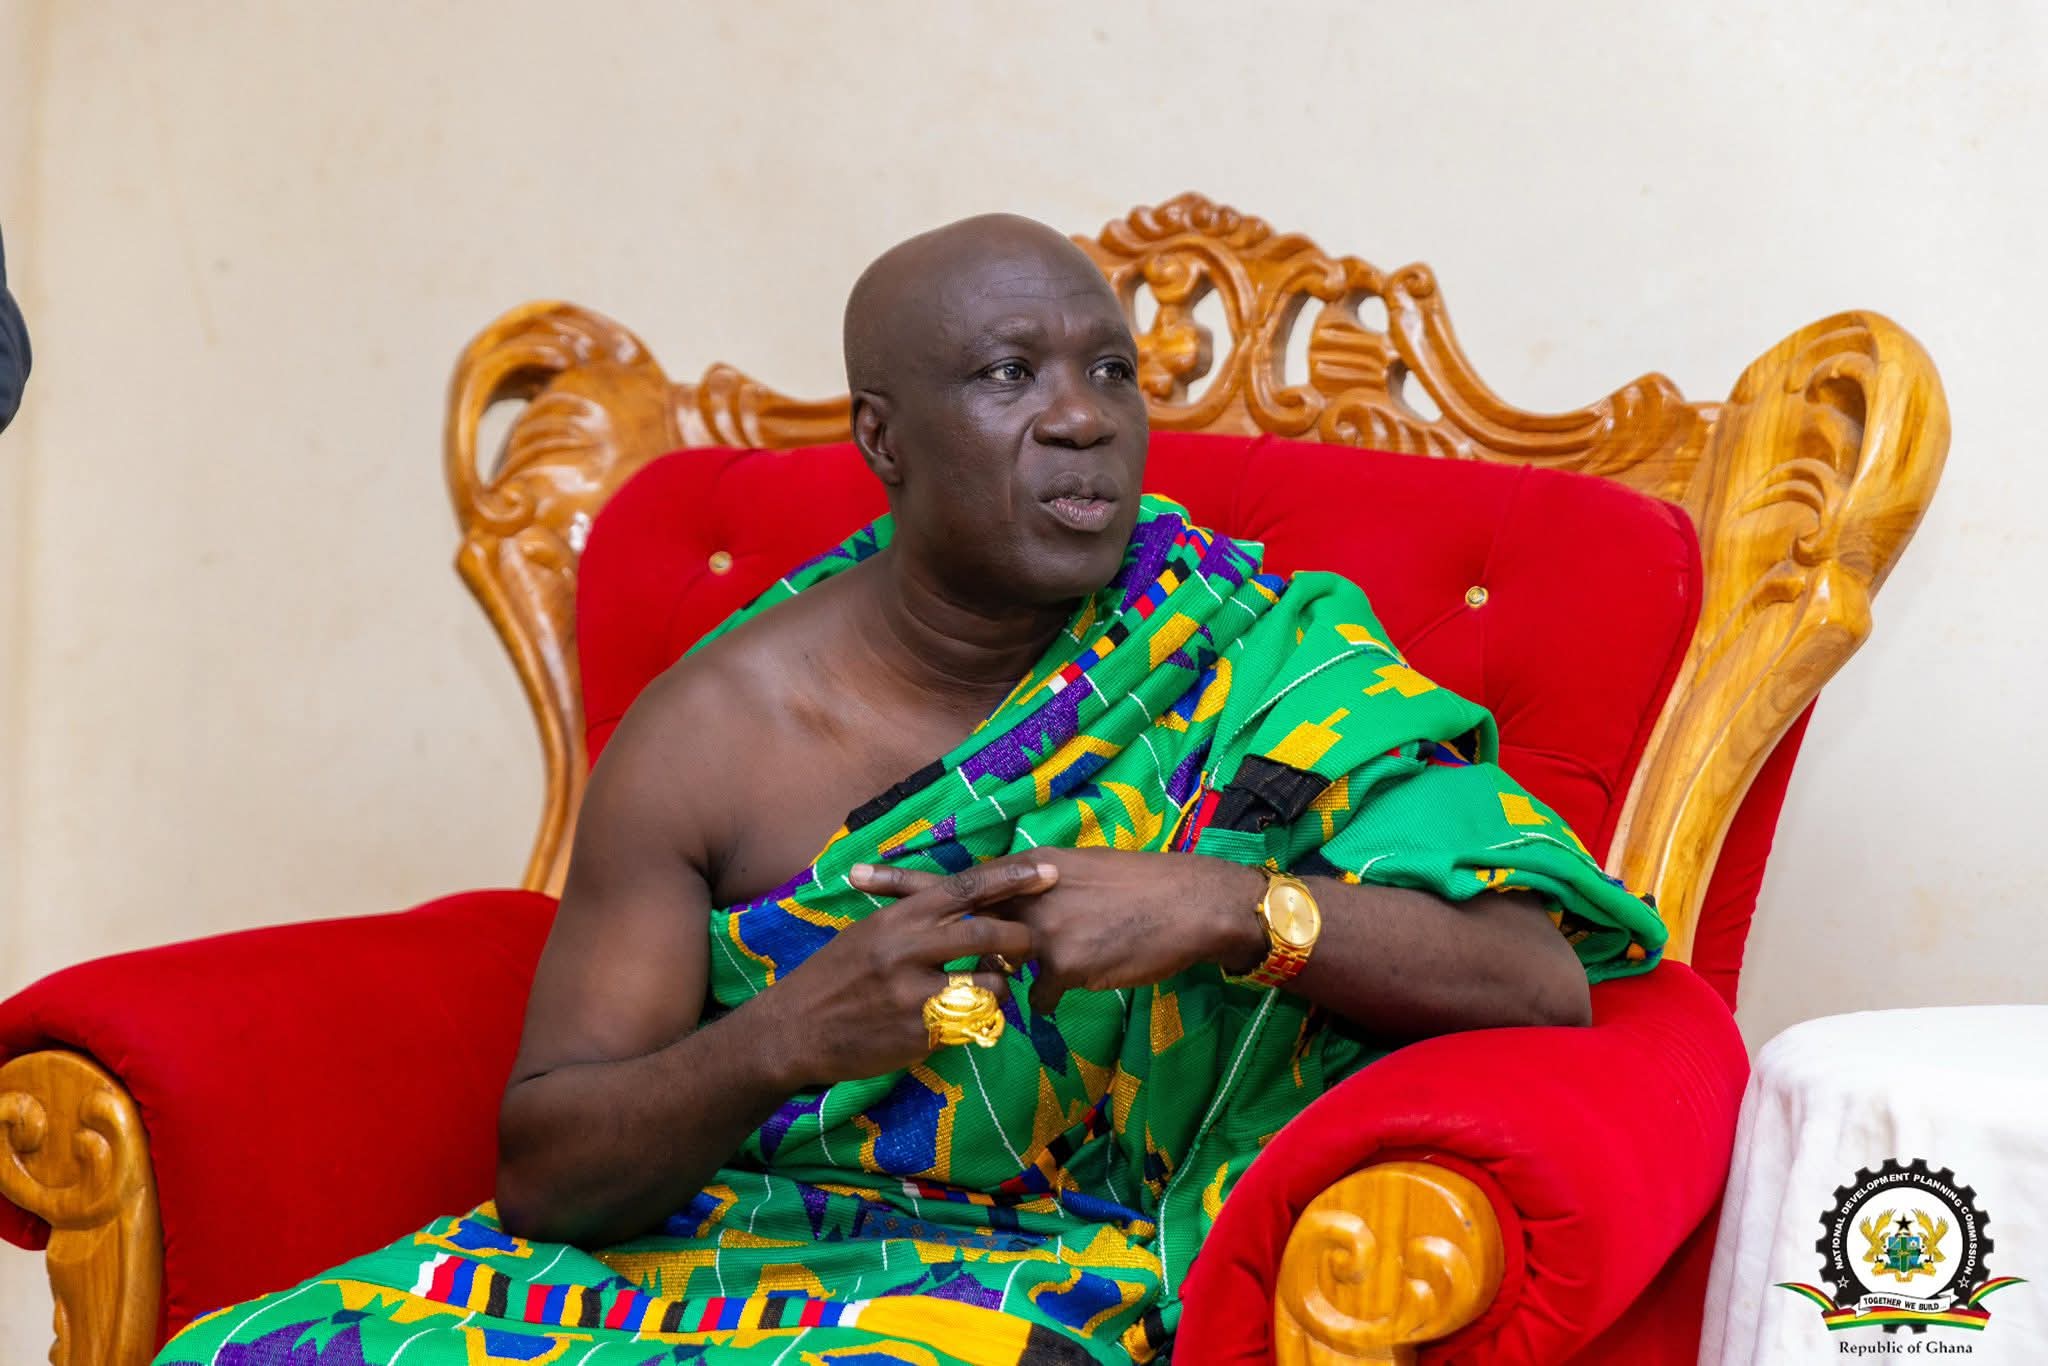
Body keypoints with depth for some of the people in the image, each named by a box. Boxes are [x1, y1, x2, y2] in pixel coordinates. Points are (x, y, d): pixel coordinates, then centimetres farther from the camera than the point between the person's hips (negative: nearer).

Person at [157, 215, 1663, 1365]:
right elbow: (543, 1167, -1)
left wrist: (1232, 909, -25)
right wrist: (787, 1037, -22)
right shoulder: (709, 733, 1)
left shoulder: (1251, 662, -2)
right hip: (724, 1238, 2)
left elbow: (1541, 977, -9)